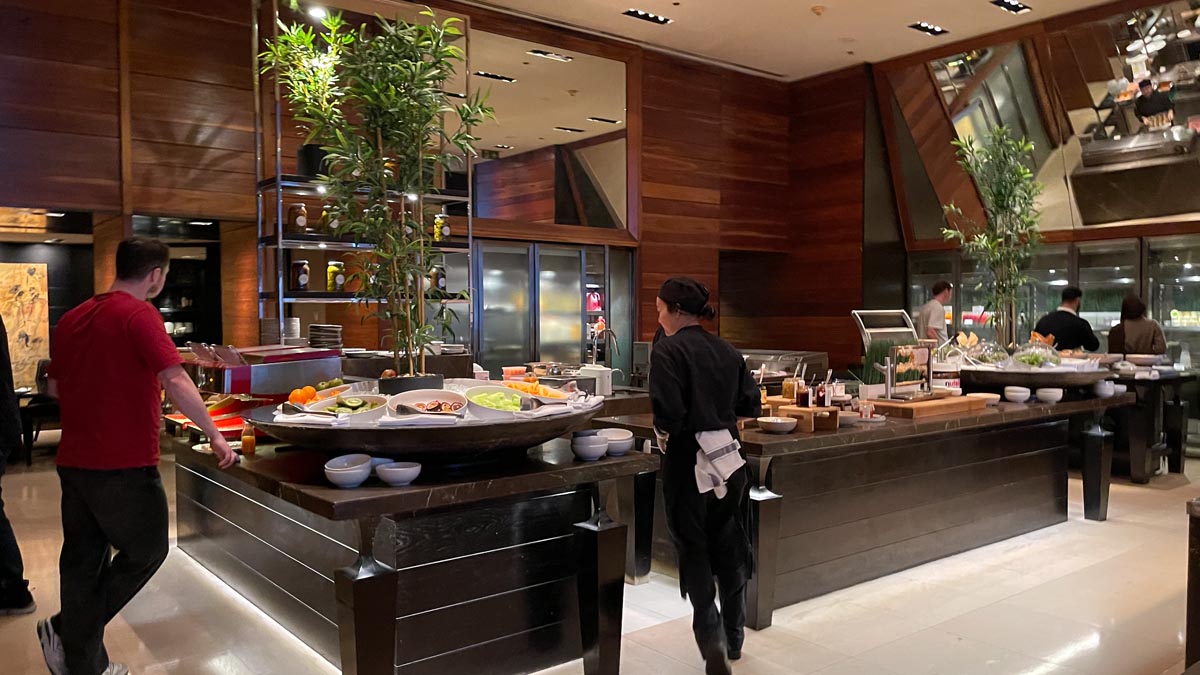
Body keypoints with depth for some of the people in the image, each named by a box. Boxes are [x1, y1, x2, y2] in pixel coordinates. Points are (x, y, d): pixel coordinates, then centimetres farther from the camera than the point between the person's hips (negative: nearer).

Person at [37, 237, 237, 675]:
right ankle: (66, 629, 10)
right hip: (124, 464, -7)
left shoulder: (73, 319, 10)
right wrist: (214, 435, -18)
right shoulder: (139, 315, -13)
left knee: (83, 559, 15)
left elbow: (55, 388, 20)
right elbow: (176, 382, -23)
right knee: (146, 552, 12)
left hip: (74, 461, 8)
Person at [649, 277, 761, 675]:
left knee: (694, 550, 8)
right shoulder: (727, 351, 6)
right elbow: (750, 405, 5)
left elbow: (669, 411, -23)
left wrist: (664, 432, -3)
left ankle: (711, 635, -7)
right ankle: (733, 637, 32)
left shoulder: (669, 351, -13)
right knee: (730, 546, 18)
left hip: (688, 461, -6)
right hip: (729, 458, 6)